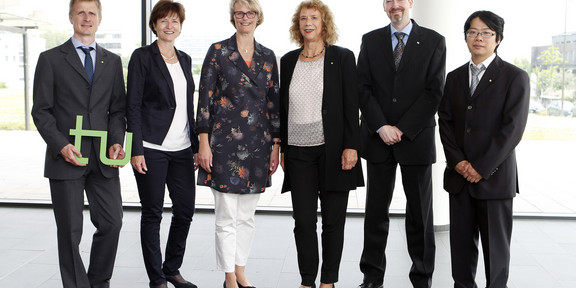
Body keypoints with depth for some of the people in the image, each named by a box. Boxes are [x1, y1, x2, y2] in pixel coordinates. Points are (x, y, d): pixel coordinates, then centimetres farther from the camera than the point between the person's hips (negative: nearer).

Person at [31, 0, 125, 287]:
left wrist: (116, 142, -5)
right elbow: (41, 111, 1)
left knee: (111, 223, 1)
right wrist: (61, 145, -12)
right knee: (70, 231, 3)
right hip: (66, 157, -2)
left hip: (102, 158, 3)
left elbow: (118, 109, 12)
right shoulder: (50, 59, 4)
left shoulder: (112, 61, 14)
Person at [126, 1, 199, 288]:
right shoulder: (142, 56, -2)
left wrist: (196, 146, 13)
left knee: (185, 210, 7)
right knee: (152, 213, 3)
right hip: (152, 148, -5)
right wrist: (136, 150, -13)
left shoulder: (185, 59, 15)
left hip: (182, 149, 6)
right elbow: (132, 105, -6)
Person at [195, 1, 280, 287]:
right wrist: (204, 142, -9)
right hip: (225, 141, -4)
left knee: (247, 217, 12)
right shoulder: (218, 51, 0)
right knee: (227, 218, 1)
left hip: (258, 143, 4)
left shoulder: (268, 56, 10)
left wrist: (276, 144, 7)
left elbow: (274, 102, 11)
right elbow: (205, 98, -3)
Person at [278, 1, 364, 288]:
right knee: (303, 220, 3)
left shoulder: (342, 57, 1)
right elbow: (282, 107, 14)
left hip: (333, 150, -2)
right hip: (298, 152, 3)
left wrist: (351, 146, -11)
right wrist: (281, 148, 11)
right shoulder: (288, 61, 11)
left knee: (333, 220, 5)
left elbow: (352, 105, -3)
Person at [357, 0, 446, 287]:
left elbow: (434, 91, -4)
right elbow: (363, 88, 2)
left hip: (416, 138, -1)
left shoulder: (434, 42, 3)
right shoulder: (370, 40, 9)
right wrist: (381, 127, -10)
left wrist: (402, 129, -11)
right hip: (378, 138, 2)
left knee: (420, 211, 6)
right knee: (376, 210, 7)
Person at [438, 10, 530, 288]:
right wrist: (458, 162, -6)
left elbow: (512, 129, -10)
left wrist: (482, 168, -14)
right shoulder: (454, 77, 13)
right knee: (461, 241, 10)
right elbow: (445, 122, 8)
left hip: (495, 176, -4)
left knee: (496, 243, 5)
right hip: (459, 175, 4)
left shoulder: (515, 77, -2)